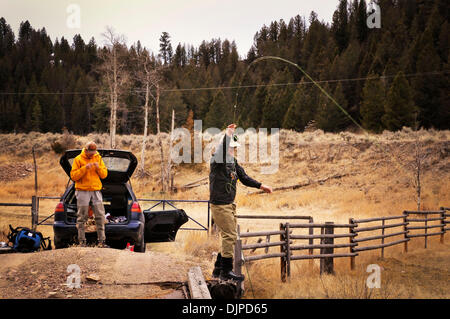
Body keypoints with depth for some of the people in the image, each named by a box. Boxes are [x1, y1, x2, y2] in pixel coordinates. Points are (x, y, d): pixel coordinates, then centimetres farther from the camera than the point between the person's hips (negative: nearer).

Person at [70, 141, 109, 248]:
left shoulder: (98, 158, 11)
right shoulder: (78, 159, 1)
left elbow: (104, 174, 10)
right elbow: (73, 176, -5)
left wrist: (99, 168, -10)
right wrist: (84, 168, -17)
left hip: (96, 190, 3)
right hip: (83, 191, -3)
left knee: (100, 216, -2)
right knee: (82, 217, -2)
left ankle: (101, 240, 2)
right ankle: (82, 241, 3)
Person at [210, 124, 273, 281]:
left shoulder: (233, 162, 12)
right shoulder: (218, 161, -13)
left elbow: (244, 178, 22)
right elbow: (222, 151, -37)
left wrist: (261, 186, 19)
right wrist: (228, 134, -41)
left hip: (230, 205, 9)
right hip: (219, 205, -9)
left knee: (230, 237, 13)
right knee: (229, 236, -10)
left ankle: (218, 269, 22)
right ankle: (226, 271, -3)